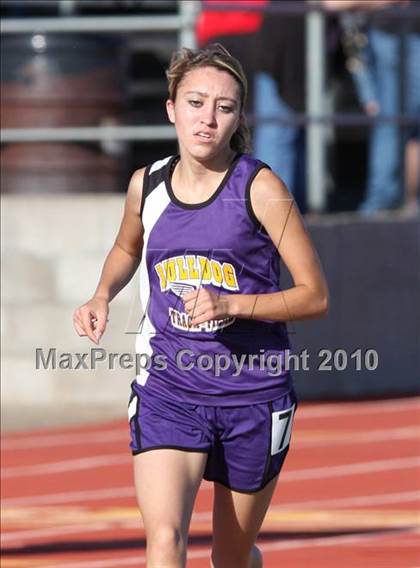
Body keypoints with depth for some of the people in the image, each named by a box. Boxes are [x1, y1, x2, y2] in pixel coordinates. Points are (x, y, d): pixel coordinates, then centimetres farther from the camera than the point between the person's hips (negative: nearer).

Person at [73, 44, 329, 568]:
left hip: (253, 394, -1)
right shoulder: (146, 184, 2)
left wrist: (230, 305, -21)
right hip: (167, 392, 2)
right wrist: (102, 296, 6)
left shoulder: (259, 188, -10)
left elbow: (315, 295, -7)